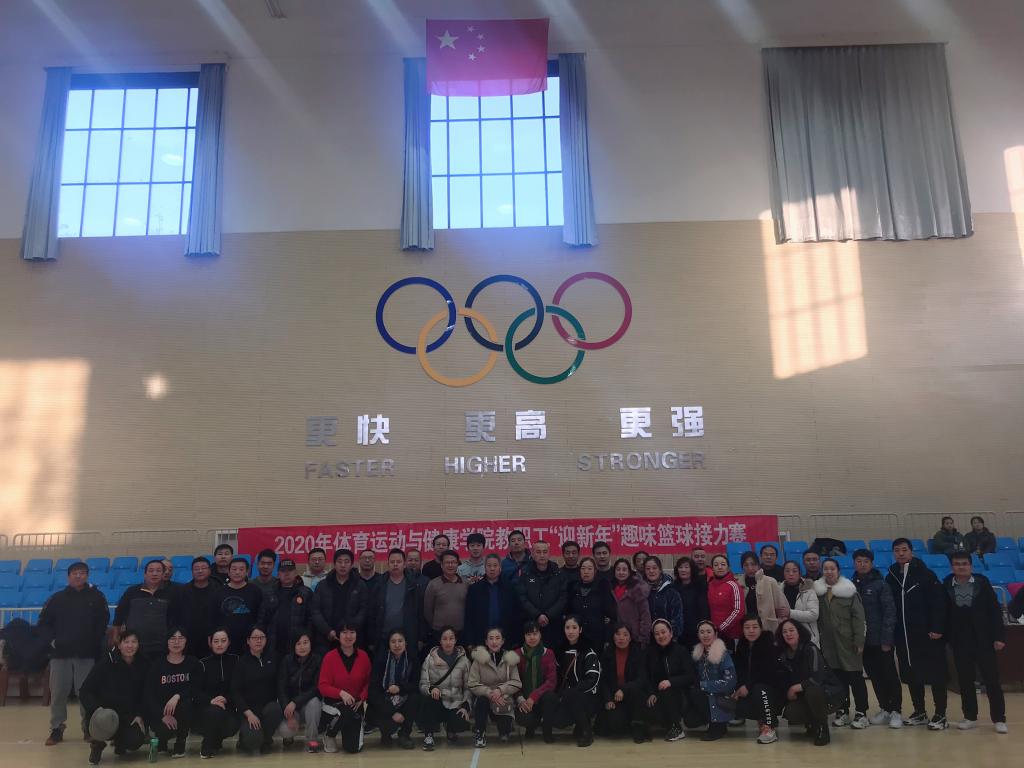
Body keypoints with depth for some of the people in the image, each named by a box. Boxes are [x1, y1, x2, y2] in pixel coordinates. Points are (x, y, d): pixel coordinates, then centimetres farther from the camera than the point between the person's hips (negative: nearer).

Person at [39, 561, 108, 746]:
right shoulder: (57, 598, 7)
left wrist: (95, 644, -4)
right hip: (60, 654, 1)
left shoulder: (96, 597, 4)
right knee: (58, 693, 4)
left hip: (87, 655, -1)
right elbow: (43, 623, 11)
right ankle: (56, 728, 17)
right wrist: (52, 640, -2)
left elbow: (102, 623, 4)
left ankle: (88, 727, 13)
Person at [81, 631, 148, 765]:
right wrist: (96, 710, -30)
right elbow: (84, 692, -13)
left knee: (136, 741, -22)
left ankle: (119, 741, 17)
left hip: (127, 715, 3)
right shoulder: (106, 662, -11)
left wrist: (139, 715, -6)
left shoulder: (141, 665, 0)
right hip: (102, 714, -3)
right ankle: (97, 742, 1)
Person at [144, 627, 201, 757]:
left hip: (184, 713, 1)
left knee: (186, 702, -32)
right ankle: (162, 741, 10)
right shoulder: (156, 665, 0)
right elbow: (148, 694, -6)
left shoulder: (193, 663, 1)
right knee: (166, 730, -31)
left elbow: (196, 688, -10)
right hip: (160, 712, -1)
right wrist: (163, 715, -21)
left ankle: (180, 742, -8)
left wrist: (177, 696, -30)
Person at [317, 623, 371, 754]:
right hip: (334, 703, -2)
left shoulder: (363, 656, -2)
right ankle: (329, 735, -4)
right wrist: (341, 693, -27)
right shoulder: (330, 657, -10)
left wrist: (362, 698, -12)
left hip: (355, 704, 2)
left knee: (353, 748, -8)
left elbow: (368, 682, 5)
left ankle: (353, 727, 29)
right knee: (344, 712, -38)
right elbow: (323, 686, -12)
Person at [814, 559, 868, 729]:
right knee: (837, 677, 8)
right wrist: (818, 637, -1)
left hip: (847, 641, -3)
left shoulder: (849, 591, -3)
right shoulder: (818, 591, 5)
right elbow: (817, 616, 6)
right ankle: (842, 711, 18)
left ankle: (861, 713, 9)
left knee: (855, 677, 1)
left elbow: (858, 616, -6)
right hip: (828, 643, 3)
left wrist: (859, 641, -12)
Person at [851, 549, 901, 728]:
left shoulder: (881, 584, -5)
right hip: (863, 640, 4)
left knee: (889, 675, 4)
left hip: (880, 639, -4)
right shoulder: (851, 585, 5)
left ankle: (896, 711, 13)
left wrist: (886, 639, -15)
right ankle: (884, 709, 21)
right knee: (874, 676, 10)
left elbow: (890, 612, -9)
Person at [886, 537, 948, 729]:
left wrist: (937, 629, -17)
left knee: (935, 674, 2)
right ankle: (919, 712, 24)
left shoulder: (925, 574, -6)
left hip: (927, 634, -5)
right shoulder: (891, 577, 7)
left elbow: (939, 603, -11)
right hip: (903, 636, 5)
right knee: (911, 676, 11)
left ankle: (940, 715, 11)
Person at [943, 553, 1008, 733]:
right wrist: (946, 637, -1)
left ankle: (999, 719, 12)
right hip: (960, 641, 1)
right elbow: (944, 613, 2)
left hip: (984, 639, -1)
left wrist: (999, 636, -9)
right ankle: (970, 717, 20)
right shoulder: (946, 585, -2)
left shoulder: (982, 581, -4)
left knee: (991, 679, 2)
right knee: (965, 680, 9)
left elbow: (995, 610, -4)